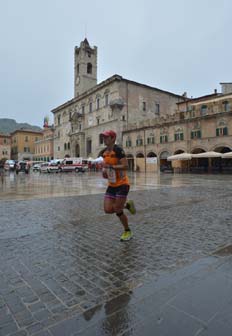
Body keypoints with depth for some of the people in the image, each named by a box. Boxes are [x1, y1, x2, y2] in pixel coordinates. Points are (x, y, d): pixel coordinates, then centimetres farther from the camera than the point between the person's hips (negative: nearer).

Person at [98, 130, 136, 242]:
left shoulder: (118, 150, -16)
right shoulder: (103, 153, 7)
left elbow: (125, 166, -25)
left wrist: (110, 166, -28)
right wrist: (103, 171, 0)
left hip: (122, 184, -7)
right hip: (111, 185, 7)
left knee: (118, 210, -3)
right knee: (108, 210, 0)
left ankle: (128, 232, 22)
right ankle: (127, 205, 27)